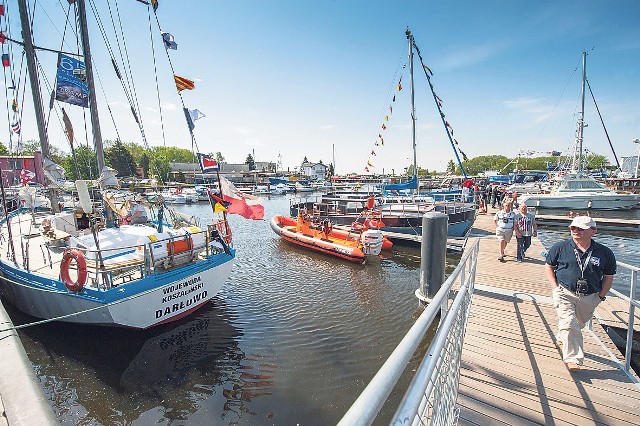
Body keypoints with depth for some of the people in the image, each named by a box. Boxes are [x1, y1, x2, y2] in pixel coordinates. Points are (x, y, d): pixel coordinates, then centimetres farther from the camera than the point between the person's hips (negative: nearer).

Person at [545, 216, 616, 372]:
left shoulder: (605, 253, 0)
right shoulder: (560, 247, -5)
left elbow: (608, 276, 10)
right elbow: (549, 266, 4)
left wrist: (601, 295, 3)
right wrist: (555, 287, -5)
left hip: (590, 298, 3)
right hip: (565, 293, -3)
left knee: (579, 323, 19)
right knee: (569, 323, -13)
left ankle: (562, 338, 45)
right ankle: (573, 359, -5)